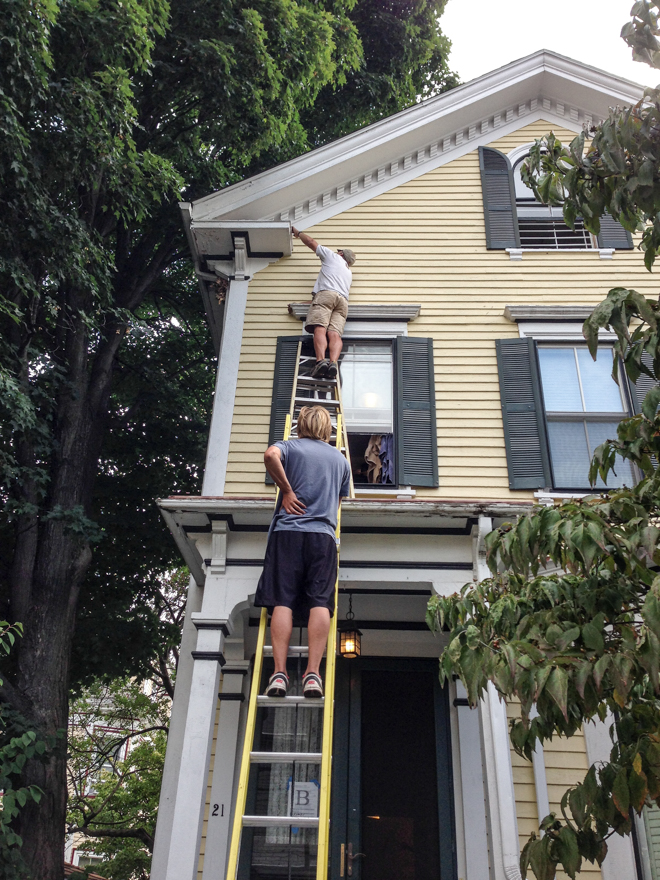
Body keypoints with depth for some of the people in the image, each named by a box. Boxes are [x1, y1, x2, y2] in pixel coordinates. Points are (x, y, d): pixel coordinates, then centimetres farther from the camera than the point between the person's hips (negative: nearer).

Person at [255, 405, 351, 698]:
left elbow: (270, 455, -12)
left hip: (288, 531, -1)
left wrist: (286, 489, -3)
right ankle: (312, 674, -16)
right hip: (323, 534, 2)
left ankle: (279, 673, -14)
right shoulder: (340, 458, 24)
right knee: (320, 603, -7)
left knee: (282, 602, -6)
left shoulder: (289, 446, 13)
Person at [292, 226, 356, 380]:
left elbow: (311, 242, 28)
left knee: (320, 328, -21)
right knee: (335, 334, -14)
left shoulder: (332, 256, 22)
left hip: (326, 294, -5)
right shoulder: (349, 272, 37)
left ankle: (321, 361, -42)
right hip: (343, 300, 5)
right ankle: (333, 362, -39)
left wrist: (297, 232, 43)